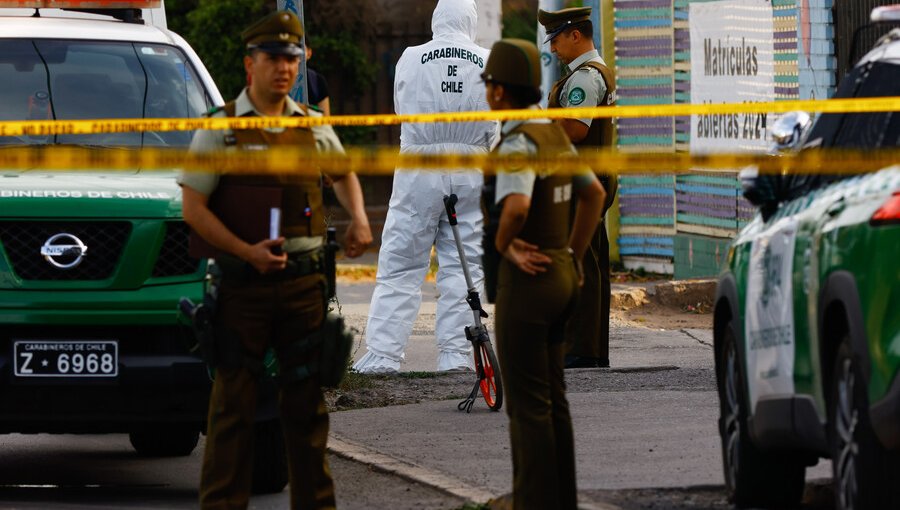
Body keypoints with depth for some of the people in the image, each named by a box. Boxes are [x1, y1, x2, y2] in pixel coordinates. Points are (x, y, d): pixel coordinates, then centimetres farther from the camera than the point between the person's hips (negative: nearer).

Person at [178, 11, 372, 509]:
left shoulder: (313, 126, 11)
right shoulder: (220, 128, -2)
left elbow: (344, 173, 32)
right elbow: (193, 207, -6)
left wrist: (358, 219, 14)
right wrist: (247, 252, -16)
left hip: (304, 280, 4)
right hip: (243, 282, -4)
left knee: (307, 398, 6)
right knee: (234, 401, -3)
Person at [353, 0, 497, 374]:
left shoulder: (411, 59, -1)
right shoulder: (489, 63, 1)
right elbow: (494, 129, 5)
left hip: (419, 170, -1)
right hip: (469, 171, 1)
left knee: (399, 264, 1)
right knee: (462, 265, 7)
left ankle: (382, 353, -4)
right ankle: (455, 353, 5)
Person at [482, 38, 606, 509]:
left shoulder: (518, 143, -18)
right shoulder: (555, 135, 9)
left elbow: (516, 207, -35)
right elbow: (594, 193, 21)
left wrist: (503, 242, -16)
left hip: (526, 276, -9)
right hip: (561, 272, 9)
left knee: (528, 404, -3)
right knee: (553, 398, 15)